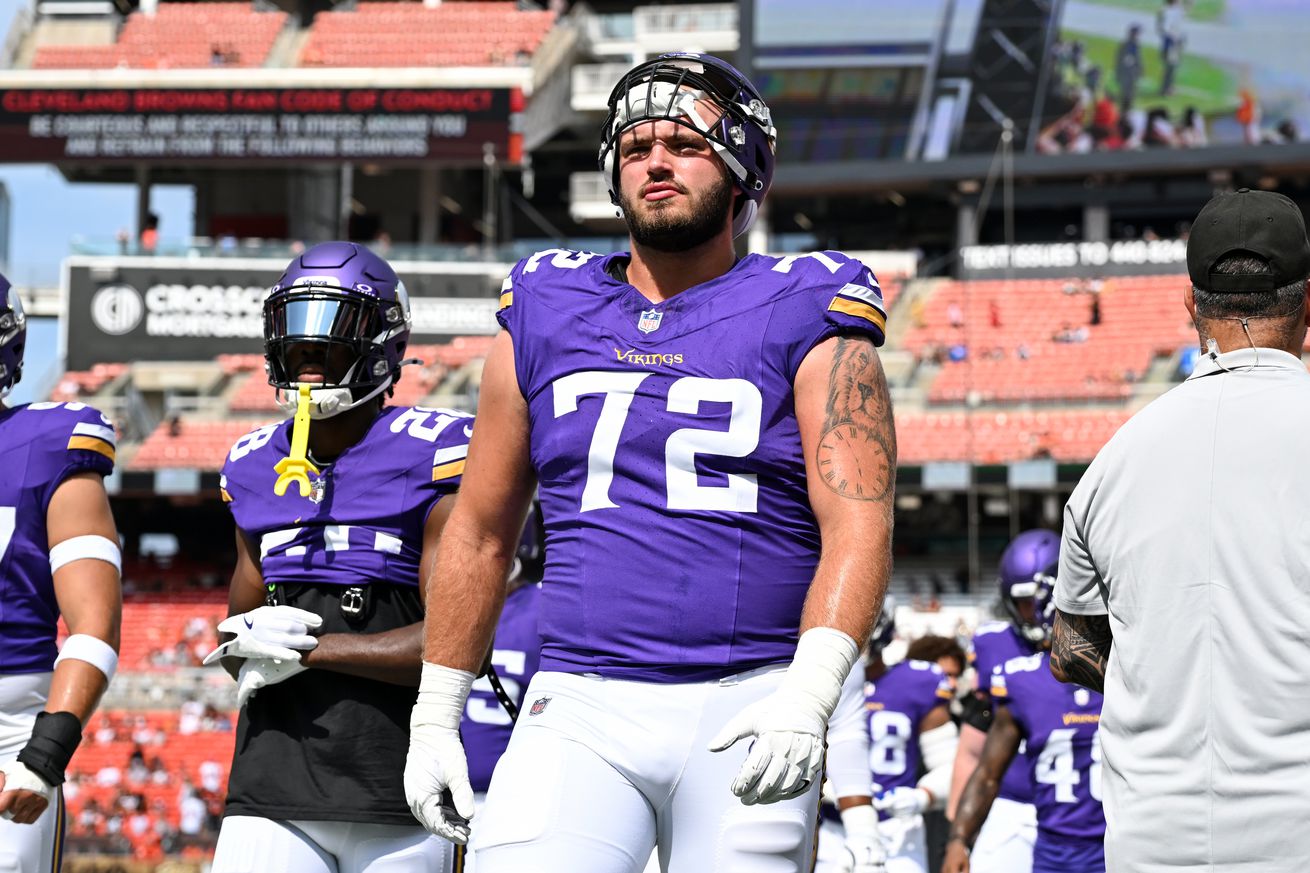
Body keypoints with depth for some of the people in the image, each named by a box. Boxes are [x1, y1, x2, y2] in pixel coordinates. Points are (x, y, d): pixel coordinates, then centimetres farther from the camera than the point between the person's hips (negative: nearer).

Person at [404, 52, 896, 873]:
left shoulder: (801, 319, 2)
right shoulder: (548, 315, 12)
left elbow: (858, 526, -9)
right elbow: (481, 534, 19)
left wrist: (807, 698, -24)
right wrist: (434, 716, 17)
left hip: (745, 713, -2)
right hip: (581, 711, 2)